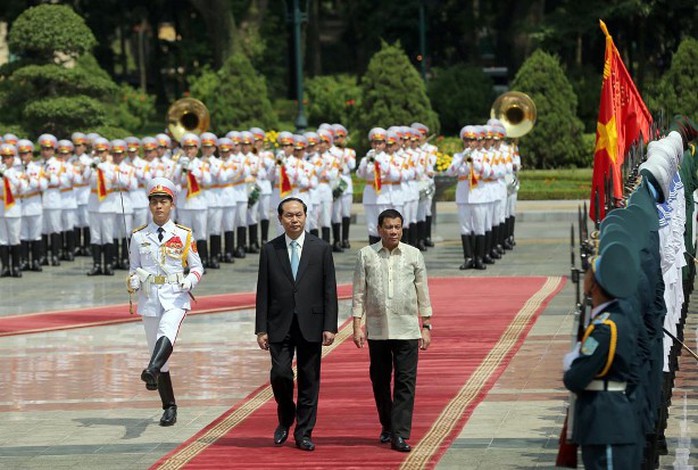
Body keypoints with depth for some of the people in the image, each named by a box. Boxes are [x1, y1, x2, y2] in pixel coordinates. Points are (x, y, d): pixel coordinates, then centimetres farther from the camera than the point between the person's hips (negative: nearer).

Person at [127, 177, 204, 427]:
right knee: (157, 351, 5)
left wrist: (190, 280, -12)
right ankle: (169, 408, 15)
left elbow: (197, 267, 10)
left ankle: (152, 372, -57)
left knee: (167, 332, -33)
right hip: (149, 300, 3)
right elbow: (133, 269, 16)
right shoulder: (138, 236, 9)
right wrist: (133, 282, -7)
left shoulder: (183, 235, 5)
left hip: (175, 298, -3)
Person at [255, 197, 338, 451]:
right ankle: (285, 418, 16)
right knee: (280, 373, -11)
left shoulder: (321, 248, 3)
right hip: (280, 325, 0)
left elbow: (329, 291, 2)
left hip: (310, 325, 0)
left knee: (309, 380, 2)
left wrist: (330, 327, -5)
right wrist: (261, 329, -1)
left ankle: (303, 433, 10)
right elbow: (263, 293, 4)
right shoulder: (269, 250, 4)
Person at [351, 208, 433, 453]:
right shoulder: (366, 255, 4)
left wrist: (426, 327, 5)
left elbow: (423, 293, 8)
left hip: (407, 330, -1)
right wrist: (357, 326, -1)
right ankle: (387, 426, 26)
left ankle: (399, 435, -9)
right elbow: (359, 293, 5)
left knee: (405, 382, -7)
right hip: (377, 330, 1)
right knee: (380, 381, 9)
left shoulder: (413, 255, 5)